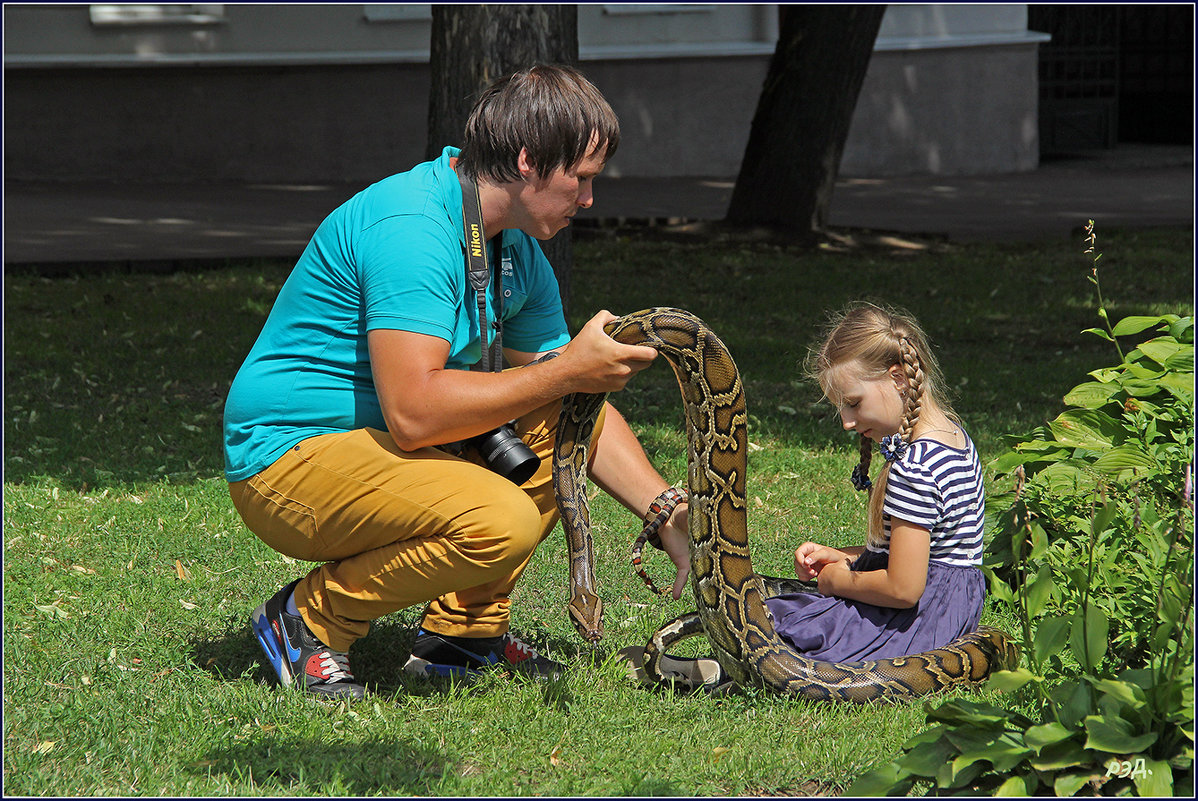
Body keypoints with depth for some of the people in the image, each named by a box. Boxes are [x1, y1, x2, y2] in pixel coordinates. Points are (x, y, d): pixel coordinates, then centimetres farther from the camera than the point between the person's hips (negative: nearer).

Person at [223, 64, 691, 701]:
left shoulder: (519, 256, 7)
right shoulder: (410, 226, -23)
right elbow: (413, 413, -31)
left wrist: (670, 517, 4)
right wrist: (566, 372, -24)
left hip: (379, 441, 10)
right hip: (288, 456, -10)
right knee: (500, 519, -29)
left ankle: (463, 630, 8)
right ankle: (311, 619, -8)